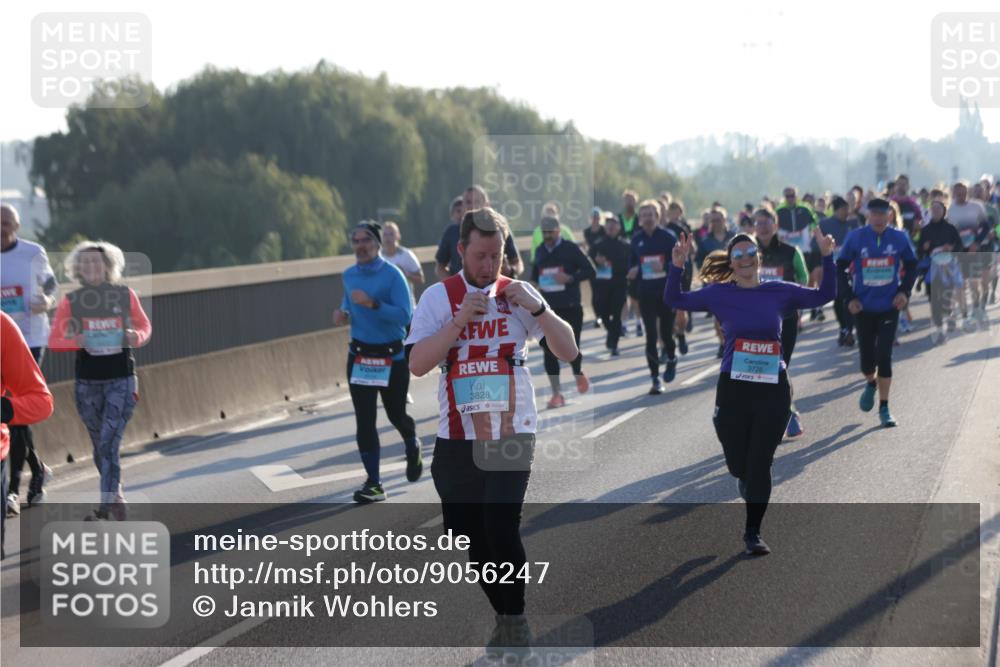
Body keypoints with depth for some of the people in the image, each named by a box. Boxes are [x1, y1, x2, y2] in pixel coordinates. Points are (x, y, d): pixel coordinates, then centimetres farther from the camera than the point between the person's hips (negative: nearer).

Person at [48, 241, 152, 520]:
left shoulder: (125, 295, -2)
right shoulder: (70, 301, -2)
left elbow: (145, 326, 11)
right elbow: (54, 340, 0)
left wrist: (137, 336, -12)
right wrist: (77, 341, -20)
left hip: (121, 379, -2)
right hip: (87, 382, 2)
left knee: (109, 443, -13)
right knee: (100, 445, 13)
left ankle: (108, 503, -14)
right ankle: (115, 497, 33)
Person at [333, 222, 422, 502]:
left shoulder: (392, 275, -13)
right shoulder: (349, 276, 6)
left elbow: (404, 315, -20)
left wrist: (372, 304, -32)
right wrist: (343, 312, 2)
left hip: (392, 356, -4)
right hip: (359, 356, 4)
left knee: (396, 414, 9)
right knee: (364, 421, -2)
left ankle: (412, 448, 44)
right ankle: (373, 484, 3)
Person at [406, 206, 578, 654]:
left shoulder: (517, 294, 4)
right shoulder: (439, 297, 2)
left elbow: (569, 352, 0)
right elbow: (417, 364, -8)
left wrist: (537, 308, -14)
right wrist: (461, 320, -15)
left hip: (512, 433, -1)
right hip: (457, 437, 2)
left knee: (501, 528, -15)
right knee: (470, 535, 8)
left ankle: (515, 620, 1)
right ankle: (503, 617, 25)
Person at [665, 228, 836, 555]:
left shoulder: (779, 292, 4)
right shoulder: (720, 294, 1)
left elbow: (824, 295, 9)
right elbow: (673, 300, 2)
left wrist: (827, 258, -3)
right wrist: (677, 266, -12)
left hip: (773, 389, 0)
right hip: (733, 389, 0)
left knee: (760, 464, 0)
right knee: (738, 464, 7)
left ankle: (752, 534, 11)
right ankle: (747, 482, 46)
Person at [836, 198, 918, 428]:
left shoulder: (899, 238, -4)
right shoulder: (856, 237, -7)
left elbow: (911, 266, 10)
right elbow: (840, 267, 2)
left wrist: (904, 291, -2)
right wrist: (849, 297, -4)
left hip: (889, 307, 0)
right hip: (863, 308, 0)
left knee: (884, 357, -6)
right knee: (867, 359, 5)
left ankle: (884, 408, 4)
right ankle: (871, 384, 41)